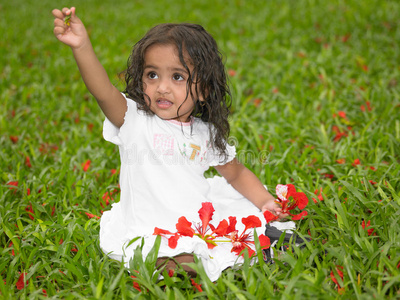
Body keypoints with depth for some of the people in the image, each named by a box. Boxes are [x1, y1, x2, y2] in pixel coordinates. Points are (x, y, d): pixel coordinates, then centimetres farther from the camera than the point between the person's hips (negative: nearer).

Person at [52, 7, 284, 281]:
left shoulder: (207, 134, 4)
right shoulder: (133, 119, -9)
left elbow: (236, 173, 18)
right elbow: (103, 91, -29)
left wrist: (264, 200, 2)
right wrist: (82, 46, -45)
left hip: (201, 220, 4)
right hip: (151, 233, -4)